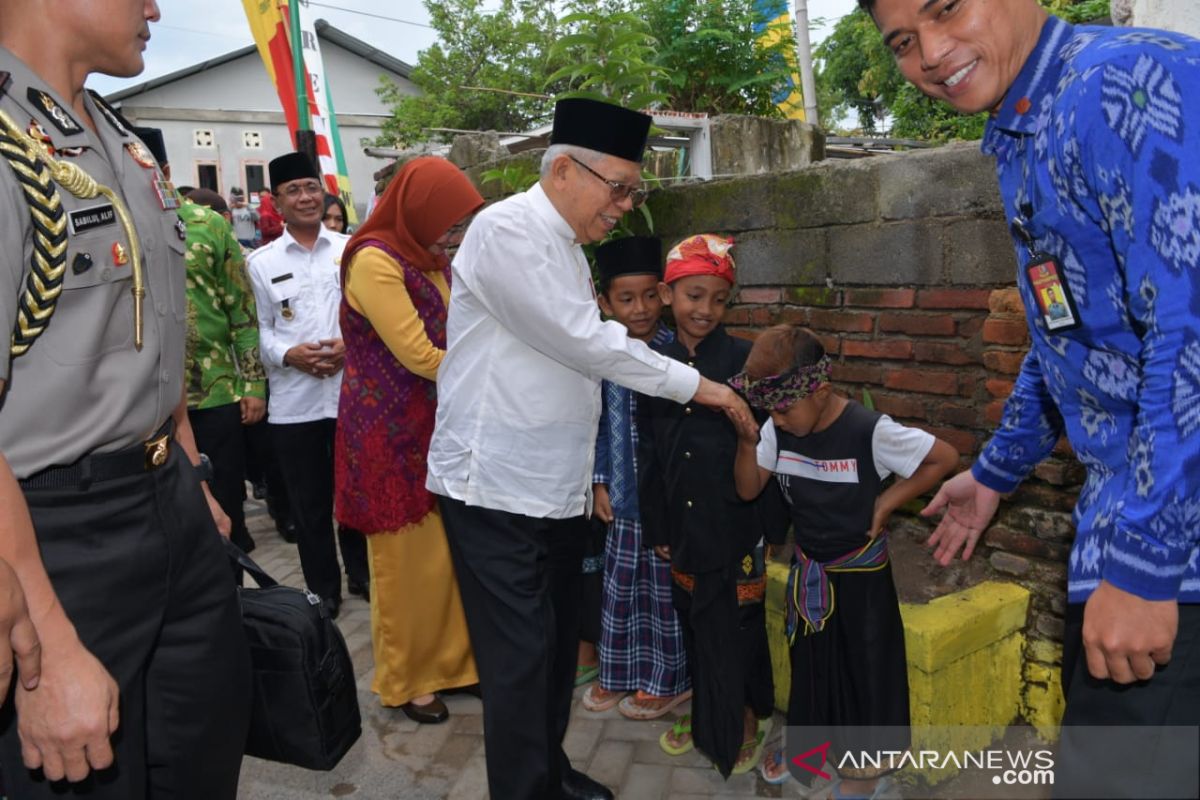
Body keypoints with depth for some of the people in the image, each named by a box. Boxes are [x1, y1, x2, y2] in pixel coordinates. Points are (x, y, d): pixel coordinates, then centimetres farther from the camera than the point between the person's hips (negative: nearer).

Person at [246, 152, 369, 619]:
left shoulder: (351, 249, 5)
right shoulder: (260, 262, 5)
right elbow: (259, 329, 3)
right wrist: (288, 354, -15)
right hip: (293, 401, 0)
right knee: (309, 503, 10)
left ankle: (362, 573, 31)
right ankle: (322, 590, 25)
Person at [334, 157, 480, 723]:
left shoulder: (432, 258, 10)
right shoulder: (374, 260, -15)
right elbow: (420, 357, -19)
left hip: (437, 427, 7)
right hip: (391, 435, -7)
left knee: (451, 551, 10)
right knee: (408, 559, 5)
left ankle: (451, 660, 28)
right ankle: (404, 680, 24)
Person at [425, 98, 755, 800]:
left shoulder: (568, 248, 15)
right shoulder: (507, 229, -13)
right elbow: (585, 342, -19)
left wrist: (589, 478, 15)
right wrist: (694, 384, -11)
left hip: (559, 488, 8)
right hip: (499, 486, -8)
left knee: (558, 643, 16)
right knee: (521, 656, -2)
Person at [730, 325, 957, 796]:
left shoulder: (869, 431, -26)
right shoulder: (777, 430, -12)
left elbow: (944, 458, -16)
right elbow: (747, 490, -5)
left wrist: (887, 502, -17)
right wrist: (748, 441, -21)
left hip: (859, 572, -4)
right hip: (807, 570, 4)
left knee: (863, 664, 12)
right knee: (809, 659, 20)